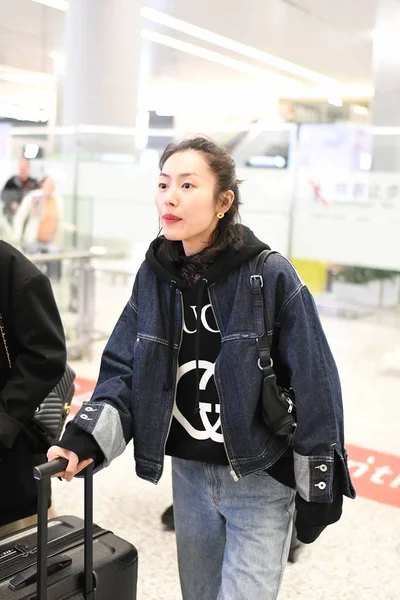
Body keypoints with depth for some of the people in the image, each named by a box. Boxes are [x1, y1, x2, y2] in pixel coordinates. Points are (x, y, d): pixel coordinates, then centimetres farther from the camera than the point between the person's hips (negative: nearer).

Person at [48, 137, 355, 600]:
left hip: (261, 479, -5)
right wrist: (85, 440, -18)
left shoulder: (270, 276, -17)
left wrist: (319, 488, -8)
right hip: (190, 474, 5)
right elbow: (123, 370, -2)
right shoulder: (153, 276, -3)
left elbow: (312, 385, -13)